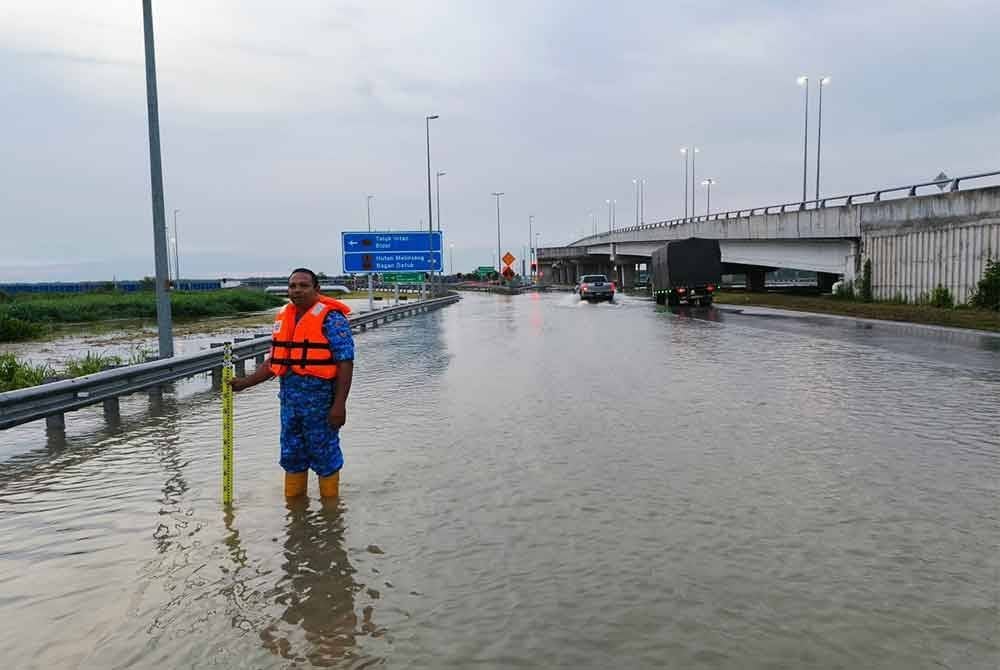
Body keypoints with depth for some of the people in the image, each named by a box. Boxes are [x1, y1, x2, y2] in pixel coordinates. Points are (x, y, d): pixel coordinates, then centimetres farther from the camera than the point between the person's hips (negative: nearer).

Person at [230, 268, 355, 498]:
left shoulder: (331, 318, -12)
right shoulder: (283, 317, 11)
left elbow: (345, 363, -16)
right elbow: (274, 361, 18)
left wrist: (339, 404, -20)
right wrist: (245, 383, 10)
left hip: (320, 399, -7)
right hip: (290, 399, 7)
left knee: (324, 454, 4)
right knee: (291, 454, 17)